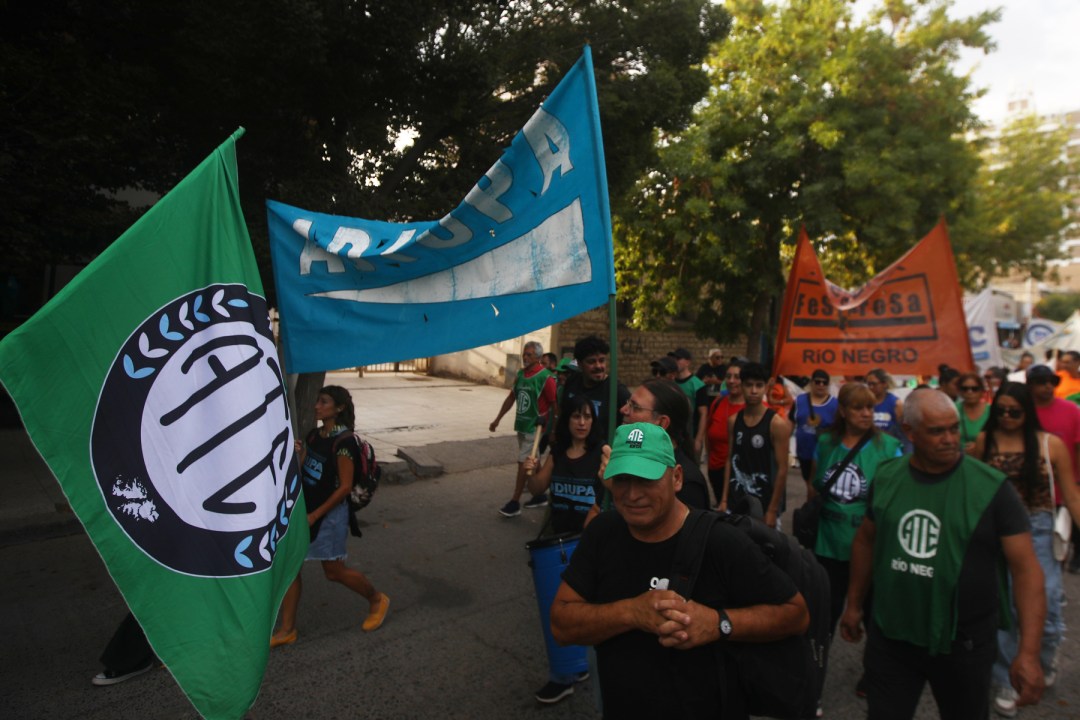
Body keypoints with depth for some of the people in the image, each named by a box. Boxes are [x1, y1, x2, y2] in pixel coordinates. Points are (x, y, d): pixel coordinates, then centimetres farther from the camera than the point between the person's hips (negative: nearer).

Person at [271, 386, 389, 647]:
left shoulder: (343, 441, -19)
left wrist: (315, 515, -18)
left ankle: (376, 599, 29)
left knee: (334, 570, 6)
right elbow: (302, 474, 10)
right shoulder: (314, 435, 4)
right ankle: (287, 630, 21)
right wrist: (298, 455, -9)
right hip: (304, 508, 8)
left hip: (329, 513, -8)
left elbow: (344, 486, -19)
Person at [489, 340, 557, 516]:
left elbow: (555, 405, -15)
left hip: (534, 429, -7)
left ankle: (515, 503, 3)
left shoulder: (545, 377, -16)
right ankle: (540, 495, 30)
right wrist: (497, 419, 14)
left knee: (524, 463, -5)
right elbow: (511, 398, 14)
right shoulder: (521, 374, 6)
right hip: (521, 426, 7)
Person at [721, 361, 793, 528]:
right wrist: (724, 499, 5)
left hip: (764, 502, -4)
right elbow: (731, 461, 8)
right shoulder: (733, 421, 3)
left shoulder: (777, 424, -11)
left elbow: (782, 469, -10)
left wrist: (773, 510, -11)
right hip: (737, 500, 4)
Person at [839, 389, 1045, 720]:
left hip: (963, 644, -1)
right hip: (889, 637, 2)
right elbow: (865, 540, 10)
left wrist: (1028, 652, -17)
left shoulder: (992, 488, -12)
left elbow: (1026, 568, -12)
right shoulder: (886, 478, -3)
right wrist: (854, 605, 14)